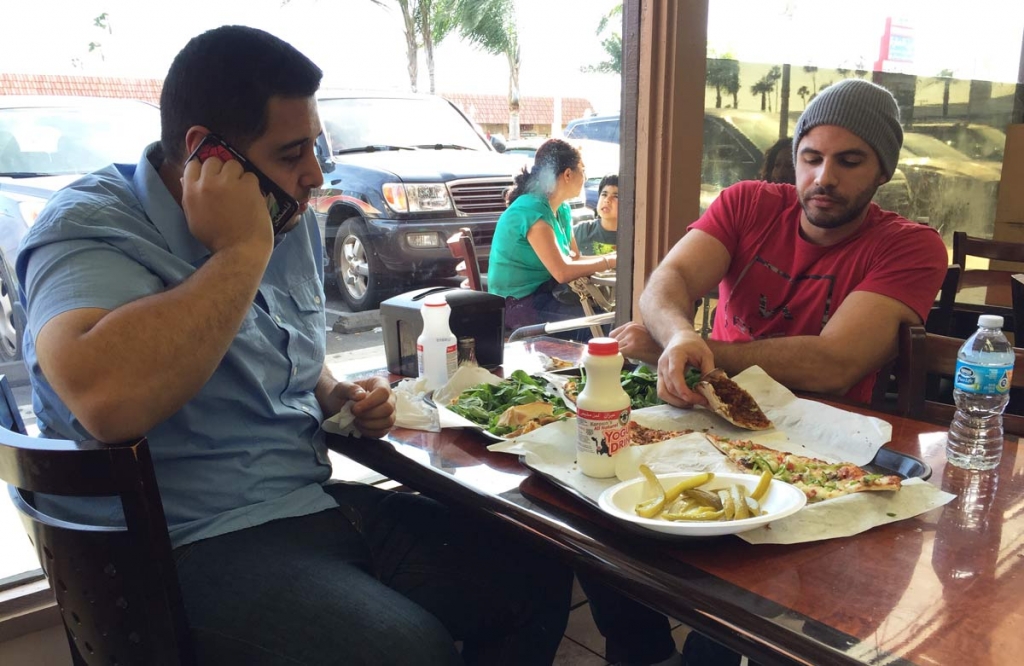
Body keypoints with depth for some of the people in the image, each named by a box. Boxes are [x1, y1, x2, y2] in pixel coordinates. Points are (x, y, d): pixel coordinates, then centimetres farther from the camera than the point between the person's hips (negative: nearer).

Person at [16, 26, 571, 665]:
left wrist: (340, 396, 3)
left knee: (537, 575, 2)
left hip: (317, 501, 8)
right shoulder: (91, 225, -14)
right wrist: (241, 251, -25)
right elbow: (110, 403, -36)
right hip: (201, 546, -7)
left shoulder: (293, 224, 9)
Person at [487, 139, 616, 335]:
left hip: (543, 293, 9)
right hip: (518, 304, -9)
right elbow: (563, 272, -26)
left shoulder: (562, 210, 10)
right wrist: (609, 261, -15)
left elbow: (574, 259, 10)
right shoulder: (532, 210, -21)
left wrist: (617, 256, -3)